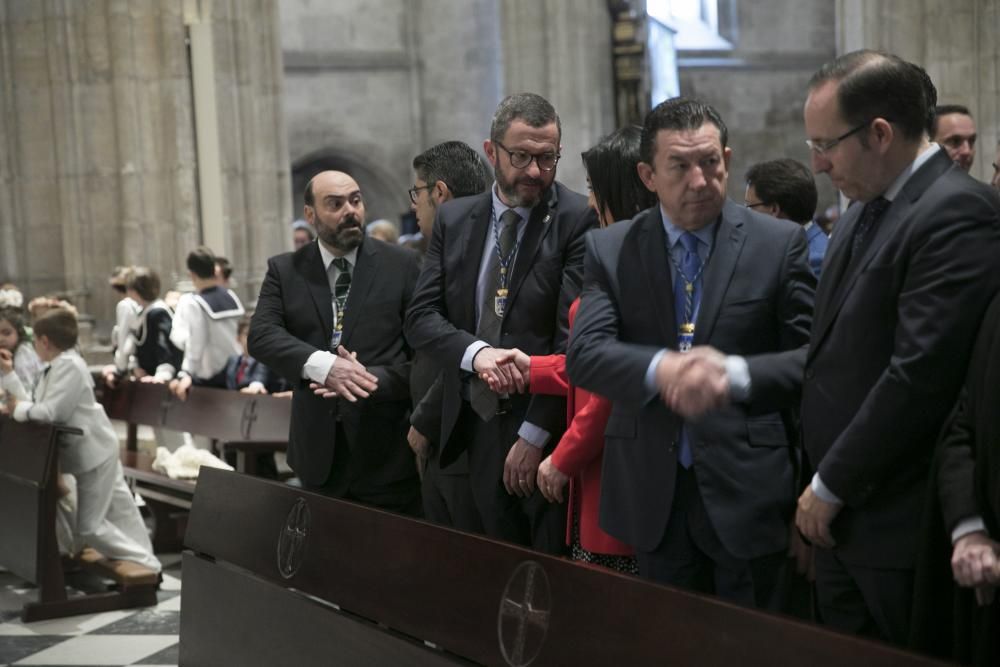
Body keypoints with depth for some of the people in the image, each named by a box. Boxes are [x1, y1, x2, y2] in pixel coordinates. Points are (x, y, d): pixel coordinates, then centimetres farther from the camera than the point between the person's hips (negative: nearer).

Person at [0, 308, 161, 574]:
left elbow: (50, 412, -28)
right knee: (121, 515, 13)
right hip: (85, 452, 10)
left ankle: (144, 564, 2)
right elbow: (35, 406, 6)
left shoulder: (69, 365, -20)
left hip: (94, 452, -10)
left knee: (88, 526, -4)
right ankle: (144, 563, 19)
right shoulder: (56, 367, 11)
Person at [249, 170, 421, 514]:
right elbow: (260, 335, -6)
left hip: (386, 450, -2)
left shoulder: (401, 265, 1)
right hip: (318, 449, 2)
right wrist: (323, 365, -22)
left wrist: (372, 379, -19)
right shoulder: (284, 270, 7)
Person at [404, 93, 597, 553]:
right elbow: (421, 317, 3)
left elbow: (573, 335, -13)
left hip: (550, 429, -4)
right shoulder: (453, 219, 8)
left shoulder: (579, 220, -8)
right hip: (477, 426, 4)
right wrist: (475, 352, -17)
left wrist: (534, 433, -14)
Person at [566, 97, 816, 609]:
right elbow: (584, 354, -8)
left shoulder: (779, 243, -1)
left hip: (746, 489, -2)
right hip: (652, 494, 2)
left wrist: (735, 375, -24)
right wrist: (659, 369, -28)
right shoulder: (610, 250, 3)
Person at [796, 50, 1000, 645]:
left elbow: (921, 374, -22)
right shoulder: (865, 209, 12)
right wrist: (822, 484, 9)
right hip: (842, 513, 8)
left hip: (900, 524, -8)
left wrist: (830, 486, -14)